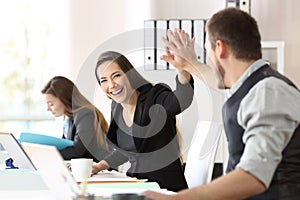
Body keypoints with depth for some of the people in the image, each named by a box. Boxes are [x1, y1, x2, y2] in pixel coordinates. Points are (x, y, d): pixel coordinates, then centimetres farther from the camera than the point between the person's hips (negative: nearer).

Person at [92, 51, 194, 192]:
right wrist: (99, 166, 13)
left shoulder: (154, 98, -14)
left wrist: (183, 71, -57)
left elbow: (182, 100, -39)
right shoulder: (117, 108, 8)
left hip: (168, 188, -7)